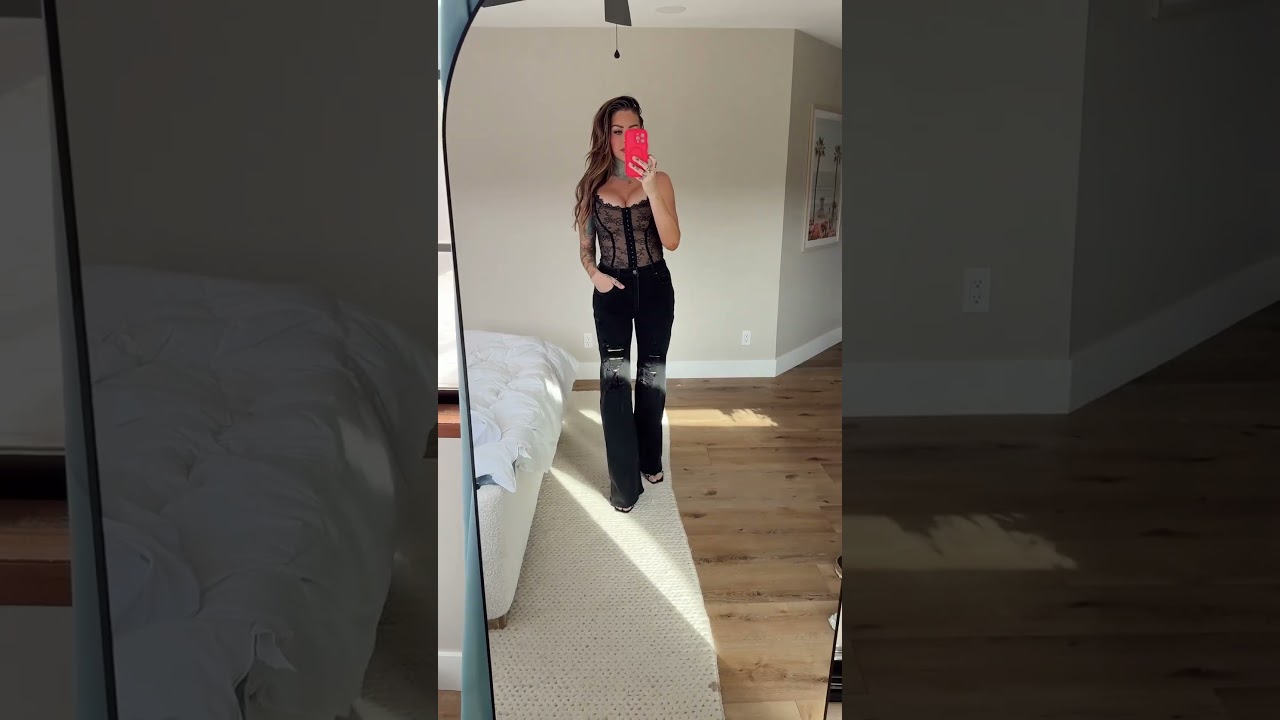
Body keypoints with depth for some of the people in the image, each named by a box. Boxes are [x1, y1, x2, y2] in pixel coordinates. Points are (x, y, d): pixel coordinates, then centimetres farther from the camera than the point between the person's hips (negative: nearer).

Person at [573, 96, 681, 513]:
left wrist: (650, 189, -26)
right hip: (612, 291, 0)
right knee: (614, 381, -4)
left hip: (654, 287, 0)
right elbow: (585, 245, 9)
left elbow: (672, 241, -16)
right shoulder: (591, 185, 1)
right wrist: (593, 273, -12)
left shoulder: (659, 180, -4)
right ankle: (624, 480, 3)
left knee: (651, 375, 12)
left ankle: (649, 459, 31)